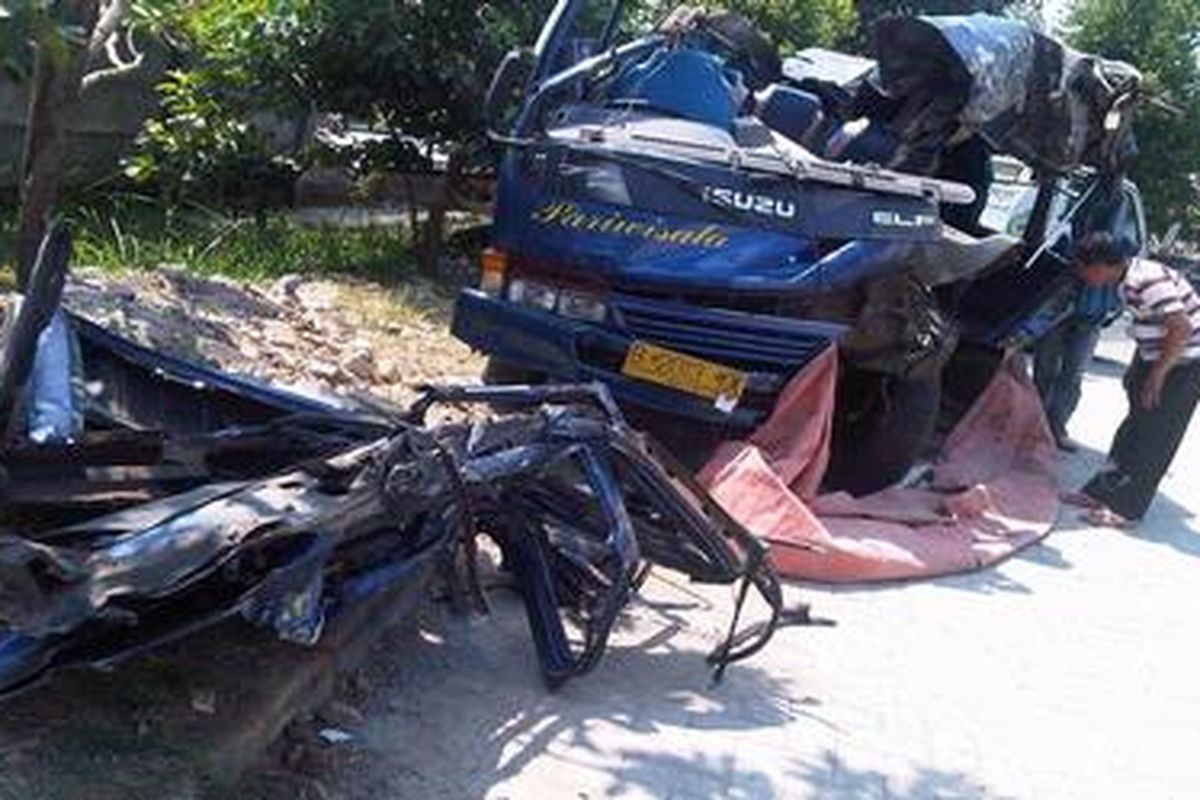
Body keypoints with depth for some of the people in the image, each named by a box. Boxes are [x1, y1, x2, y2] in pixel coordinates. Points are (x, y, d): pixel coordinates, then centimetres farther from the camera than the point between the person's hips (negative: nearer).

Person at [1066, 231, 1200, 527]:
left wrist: (1157, 374, -21)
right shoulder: (1127, 279, 3)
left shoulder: (1147, 282, -26)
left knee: (1155, 438, -4)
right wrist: (1137, 370, 16)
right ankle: (1102, 491, 22)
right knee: (1134, 428, 14)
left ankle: (1125, 508, 2)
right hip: (1158, 358, 10)